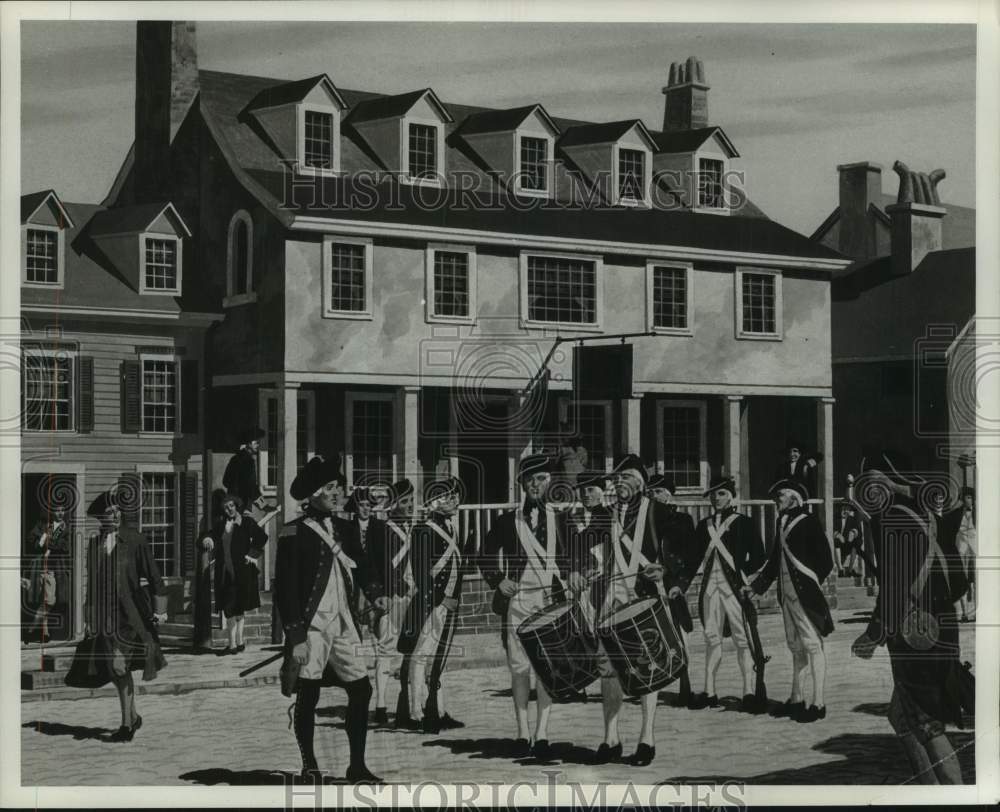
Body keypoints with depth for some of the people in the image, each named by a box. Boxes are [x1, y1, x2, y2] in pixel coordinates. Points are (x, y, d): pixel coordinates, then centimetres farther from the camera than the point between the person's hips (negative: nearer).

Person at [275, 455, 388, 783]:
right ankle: (309, 767, 14)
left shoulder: (342, 528, 12)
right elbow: (285, 588, -9)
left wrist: (375, 593, -4)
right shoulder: (294, 534, -7)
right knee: (307, 696, 1)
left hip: (344, 625, 6)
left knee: (361, 689, 3)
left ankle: (357, 766, 13)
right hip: (311, 627, -6)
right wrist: (295, 637, -13)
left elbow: (360, 564, 17)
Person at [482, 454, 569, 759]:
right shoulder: (506, 522, 8)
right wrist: (499, 581, -3)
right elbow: (487, 559, 12)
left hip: (552, 601, 0)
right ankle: (522, 734, 6)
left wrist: (569, 590, -2)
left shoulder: (561, 521, 11)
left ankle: (541, 735, -1)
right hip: (517, 600, 0)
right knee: (519, 666, -1)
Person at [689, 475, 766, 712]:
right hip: (710, 585, 5)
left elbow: (758, 555, 0)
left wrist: (743, 574, -7)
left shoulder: (742, 522, 2)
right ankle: (709, 692, 11)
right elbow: (696, 557, 16)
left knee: (742, 638, -6)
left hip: (733, 586, -5)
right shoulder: (704, 525, 15)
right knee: (711, 637, 7)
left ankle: (748, 693, -6)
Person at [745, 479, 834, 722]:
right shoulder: (782, 522, 15)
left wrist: (812, 583, -11)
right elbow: (774, 560, 22)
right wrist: (756, 586, 20)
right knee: (796, 647, 12)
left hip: (805, 593, -8)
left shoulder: (808, 522, -8)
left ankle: (818, 704, -5)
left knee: (813, 645, -6)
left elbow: (826, 560, -9)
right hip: (787, 593, 8)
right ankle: (796, 700, 18)